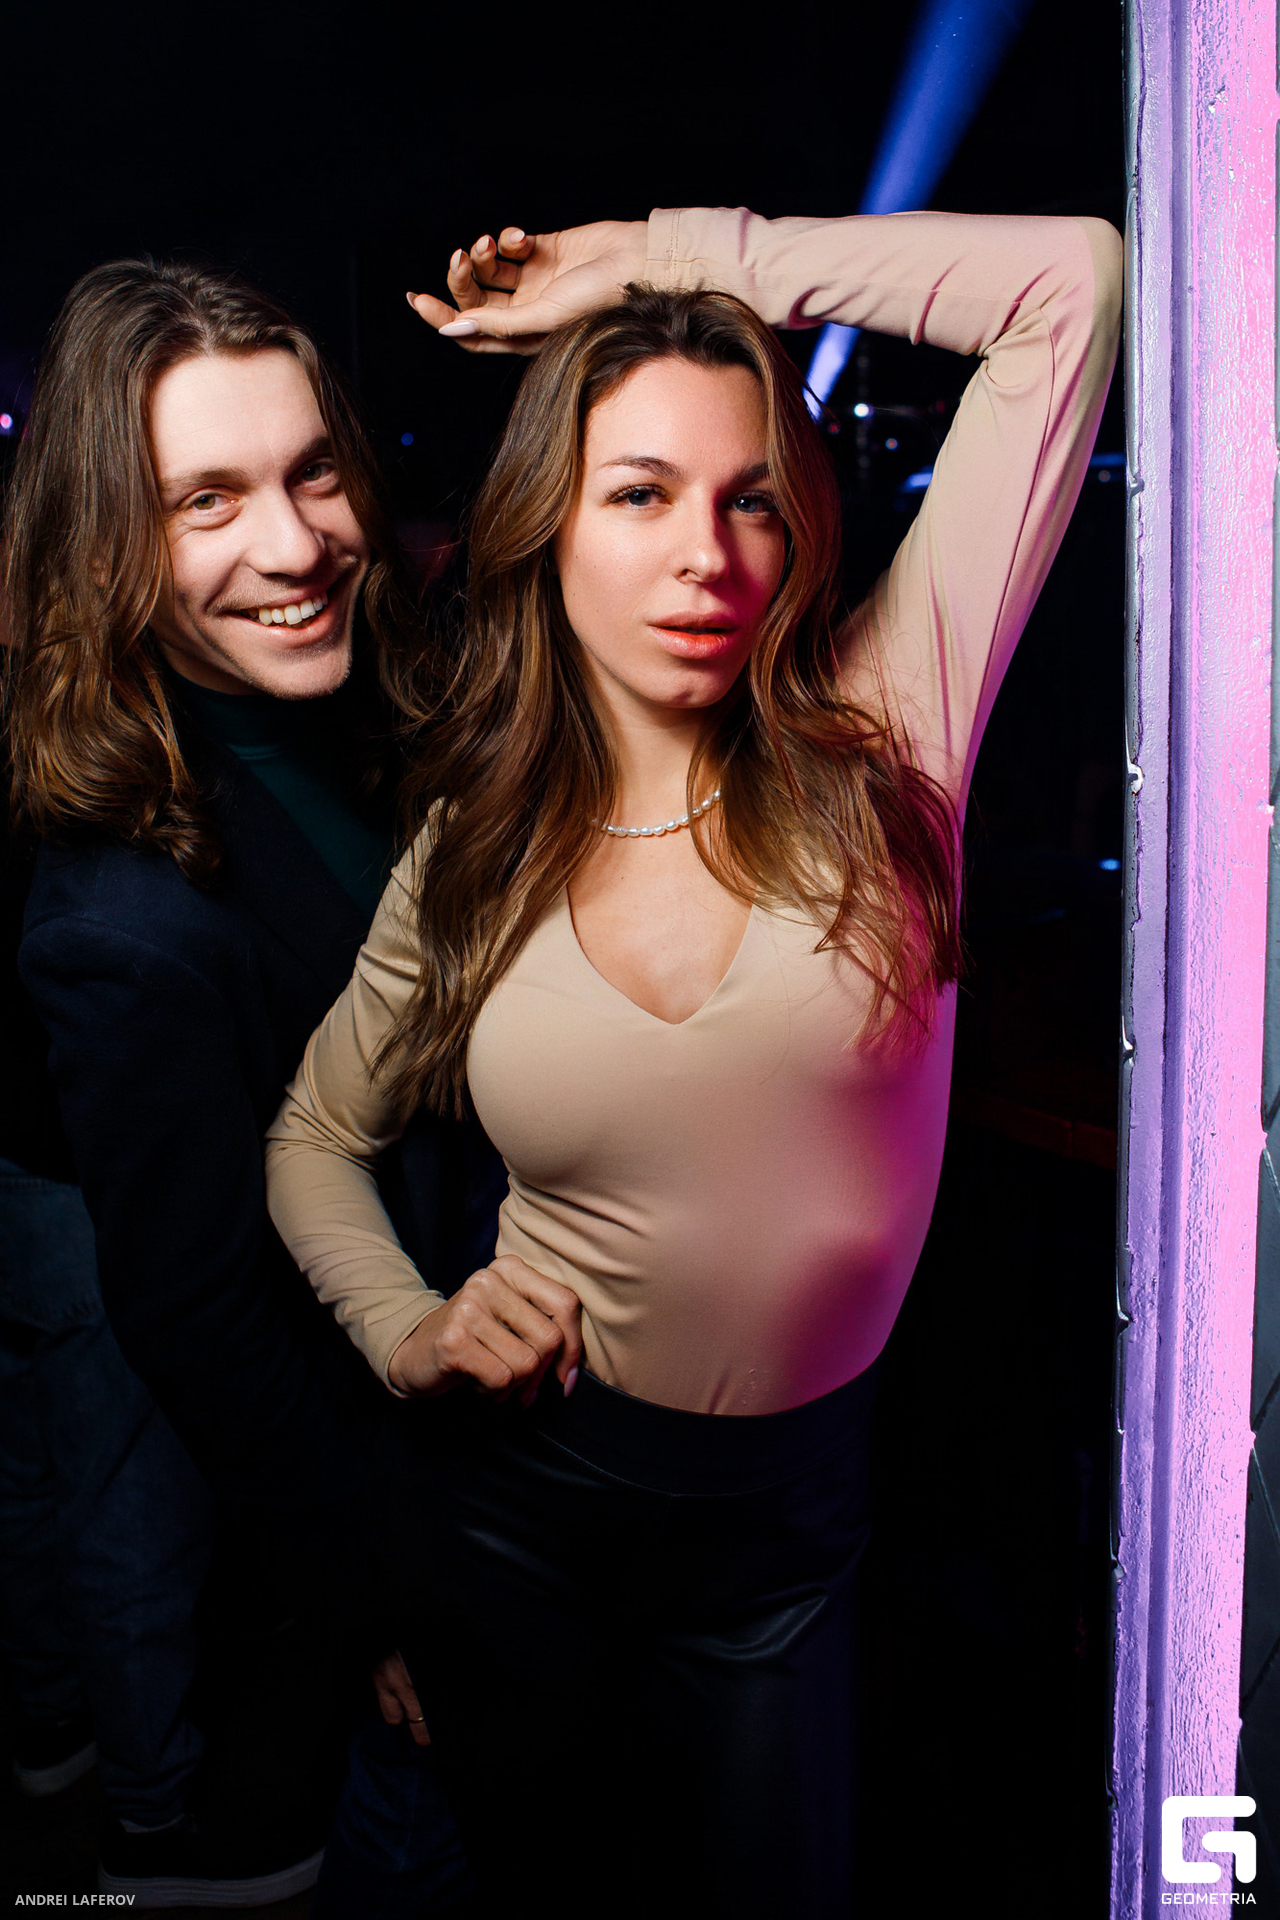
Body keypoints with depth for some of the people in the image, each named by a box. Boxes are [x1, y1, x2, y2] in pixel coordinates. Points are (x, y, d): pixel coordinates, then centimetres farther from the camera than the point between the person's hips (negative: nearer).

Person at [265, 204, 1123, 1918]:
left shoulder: (877, 739, -14)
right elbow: (318, 1139, 8)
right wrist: (407, 1327, -10)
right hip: (511, 1494, 1)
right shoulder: (473, 851, -8)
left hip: (785, 1519, 0)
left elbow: (1074, 284, -16)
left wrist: (676, 261, -13)